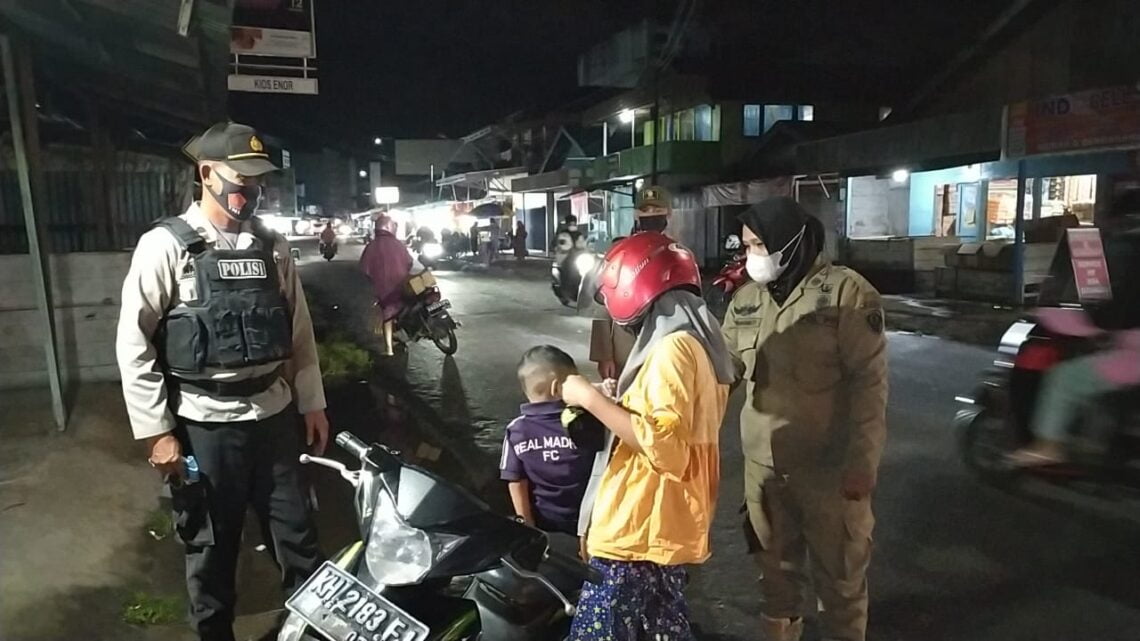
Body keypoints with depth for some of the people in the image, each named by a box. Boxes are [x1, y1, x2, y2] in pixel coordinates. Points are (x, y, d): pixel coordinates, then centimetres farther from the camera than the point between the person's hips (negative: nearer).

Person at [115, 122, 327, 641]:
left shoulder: (272, 246, 6)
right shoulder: (165, 246, -8)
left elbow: (299, 330, 11)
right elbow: (133, 343, -9)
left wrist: (312, 403, 10)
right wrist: (155, 431, -10)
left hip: (274, 415, 4)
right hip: (204, 425, -4)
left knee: (297, 534, 14)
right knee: (211, 546, 12)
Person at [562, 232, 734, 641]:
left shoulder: (672, 348, -17)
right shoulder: (696, 342, 13)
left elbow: (662, 445, -27)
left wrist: (591, 398, -21)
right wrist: (618, 399, 13)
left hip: (640, 532, -10)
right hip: (666, 528, 10)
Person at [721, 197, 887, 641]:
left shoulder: (846, 292, -11)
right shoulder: (746, 298, 5)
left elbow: (869, 380, -13)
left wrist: (862, 461, -16)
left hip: (828, 467, -4)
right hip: (762, 463, 5)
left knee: (837, 574, 12)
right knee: (777, 566, 21)